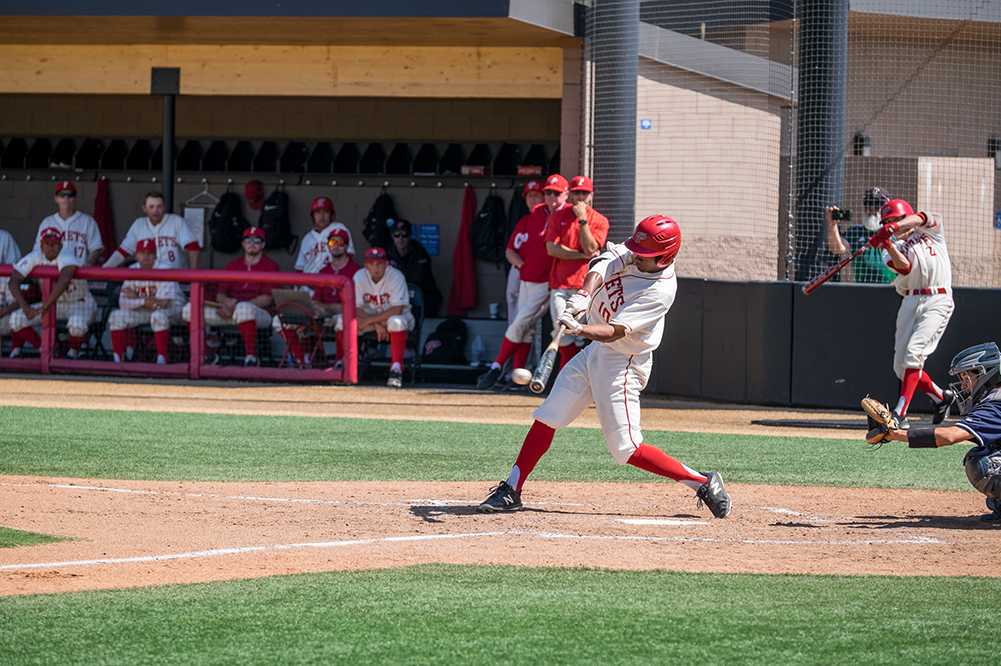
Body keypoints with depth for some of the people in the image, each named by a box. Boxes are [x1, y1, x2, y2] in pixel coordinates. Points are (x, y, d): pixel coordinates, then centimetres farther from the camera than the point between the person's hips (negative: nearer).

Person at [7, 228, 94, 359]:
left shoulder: (66, 257, -27)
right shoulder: (34, 257, -12)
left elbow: (64, 281, -47)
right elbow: (13, 282, -18)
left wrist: (45, 306, -47)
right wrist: (25, 307, -31)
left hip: (79, 303, -5)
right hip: (52, 302, 5)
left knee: (77, 324, -38)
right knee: (16, 318, -11)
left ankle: (73, 351, -6)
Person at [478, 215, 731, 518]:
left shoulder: (661, 289, -25)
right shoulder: (629, 254, -6)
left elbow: (614, 331, -31)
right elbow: (600, 266, -23)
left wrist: (579, 329, -47)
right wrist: (582, 296, -41)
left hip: (623, 364, -7)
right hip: (595, 351, 7)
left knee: (626, 449, -8)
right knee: (547, 417, 5)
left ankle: (704, 483, 1)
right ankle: (511, 490, 13)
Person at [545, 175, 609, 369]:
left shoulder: (599, 221, 7)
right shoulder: (558, 217, 10)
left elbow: (590, 249, -7)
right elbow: (552, 249, -3)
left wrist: (583, 220, -12)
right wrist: (582, 255, -6)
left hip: (584, 286, -1)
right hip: (559, 286, 1)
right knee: (564, 336, -4)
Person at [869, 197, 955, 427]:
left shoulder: (932, 231, 10)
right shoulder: (896, 247, 14)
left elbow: (919, 218, -13)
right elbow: (904, 267, -7)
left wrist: (894, 228, -28)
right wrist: (888, 245, -22)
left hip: (937, 301, -5)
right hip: (910, 302, 5)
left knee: (914, 352, -20)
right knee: (901, 364, 2)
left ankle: (900, 413, -24)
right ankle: (941, 397, 25)